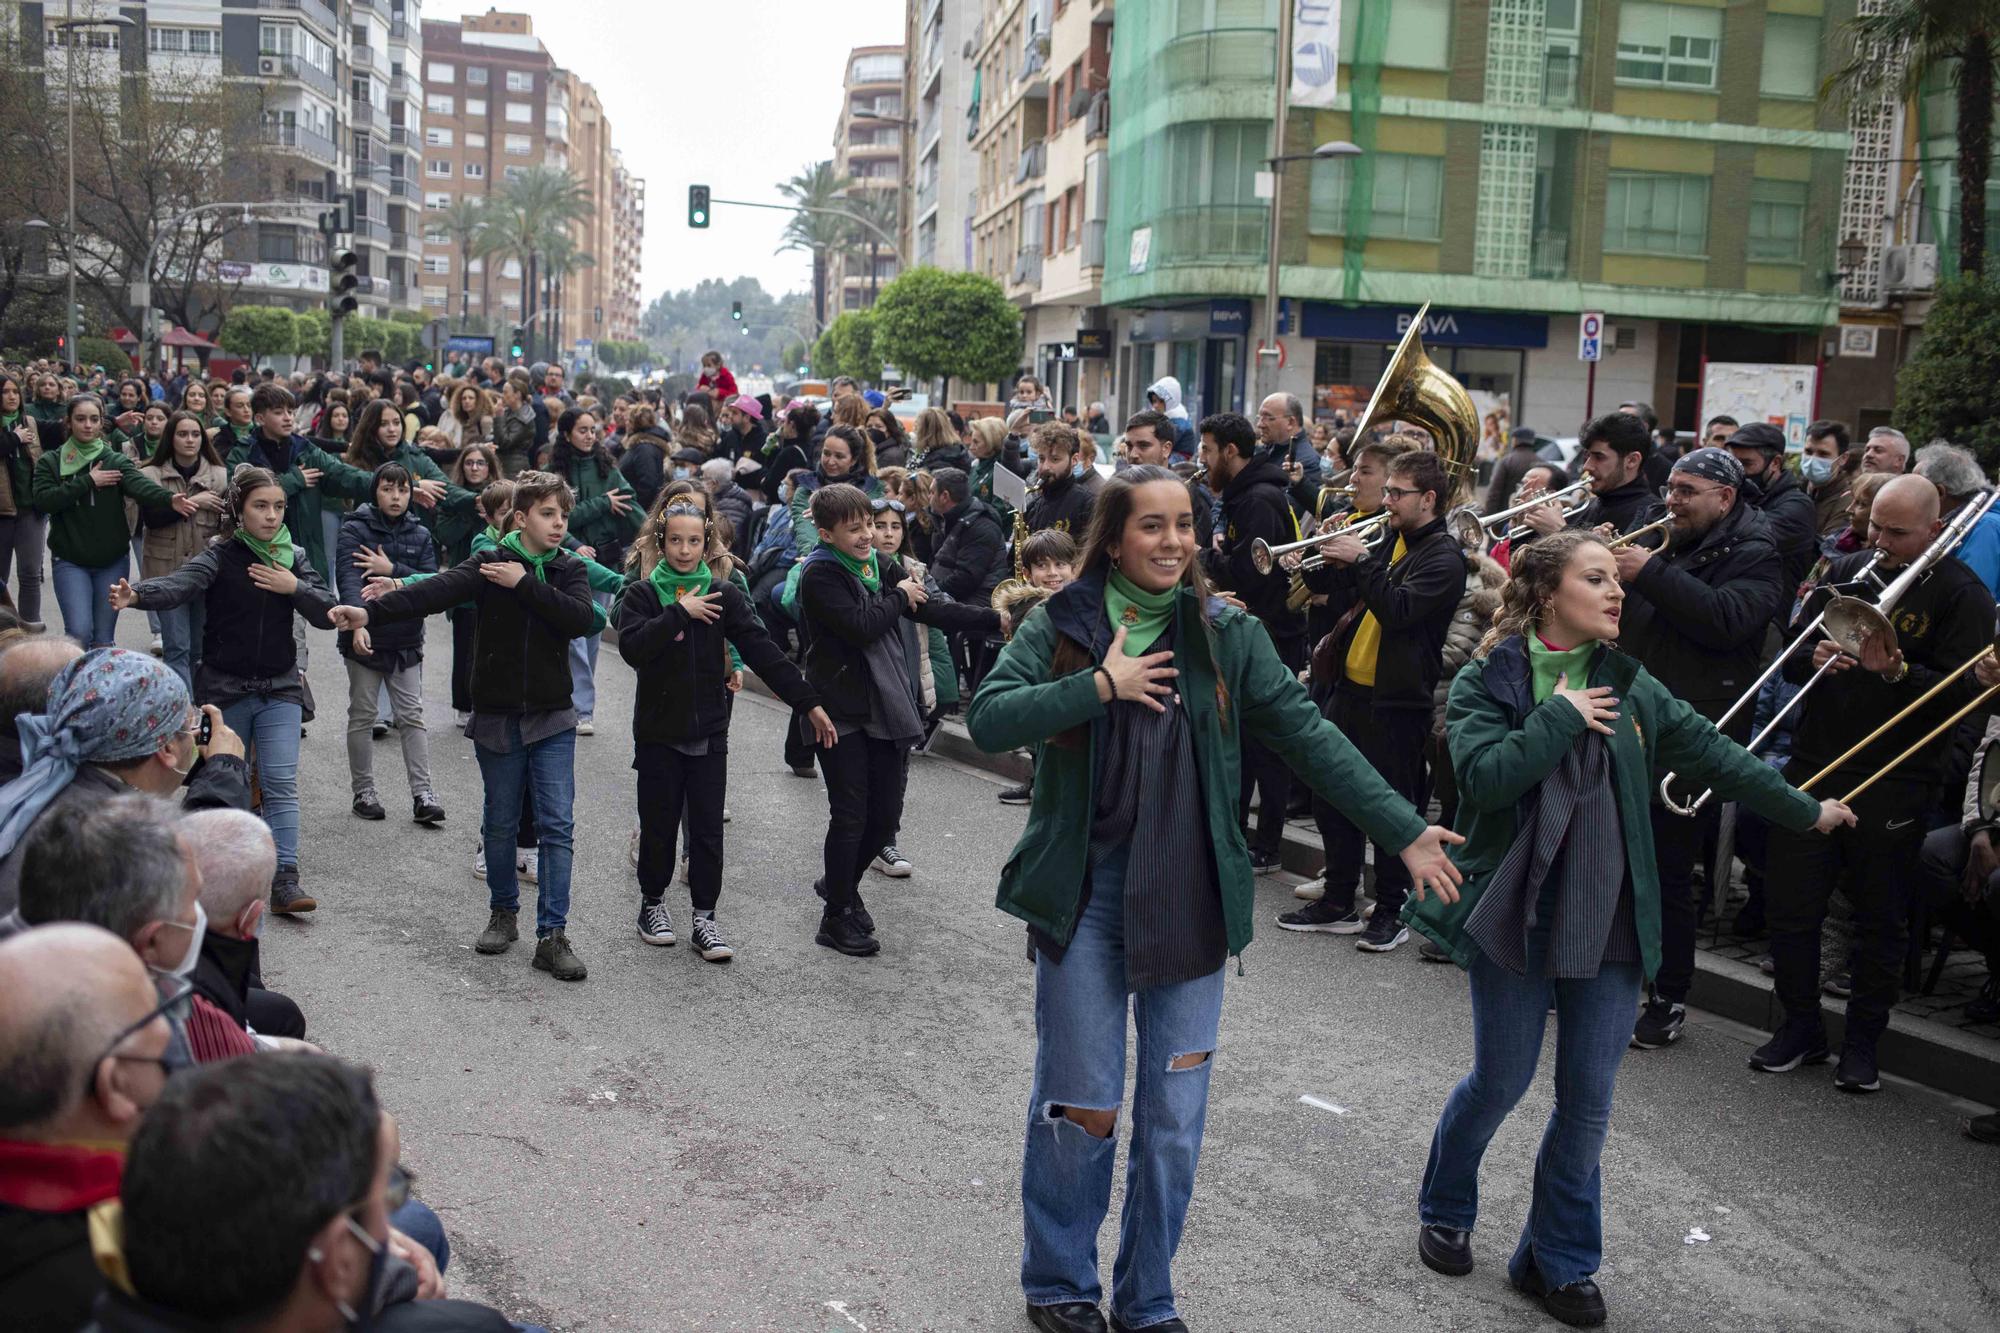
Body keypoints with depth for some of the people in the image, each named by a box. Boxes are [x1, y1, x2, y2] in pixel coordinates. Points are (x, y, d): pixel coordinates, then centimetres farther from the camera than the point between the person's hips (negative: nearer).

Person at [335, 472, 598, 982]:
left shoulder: (569, 569, 1)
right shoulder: (490, 564, -5)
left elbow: (584, 619, -17)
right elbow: (436, 591, -20)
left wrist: (526, 584, -19)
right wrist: (370, 610, -35)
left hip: (552, 717, 1)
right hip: (497, 715, 0)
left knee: (557, 825, -4)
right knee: (500, 821, 11)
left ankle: (552, 935, 1)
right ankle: (503, 914, 30)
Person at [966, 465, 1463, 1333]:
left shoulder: (1225, 633, 1)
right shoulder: (1063, 624, -2)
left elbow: (1306, 734, -1)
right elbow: (987, 720, -12)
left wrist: (1404, 830, -6)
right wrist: (1101, 686, -18)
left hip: (1189, 896, 2)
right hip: (1083, 893, -1)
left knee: (1173, 1115, 8)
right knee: (1079, 1104, 6)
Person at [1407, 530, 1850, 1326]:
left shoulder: (1628, 685, 6)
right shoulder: (1488, 680, -7)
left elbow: (1712, 753, 12)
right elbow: (1483, 775, -22)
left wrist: (1805, 812, 15)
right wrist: (1562, 716, -16)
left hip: (1611, 923, 4)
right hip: (1517, 915, -4)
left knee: (1588, 1100, 8)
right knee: (1501, 1082, 7)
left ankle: (1560, 1261, 25)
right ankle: (1444, 1213, 34)